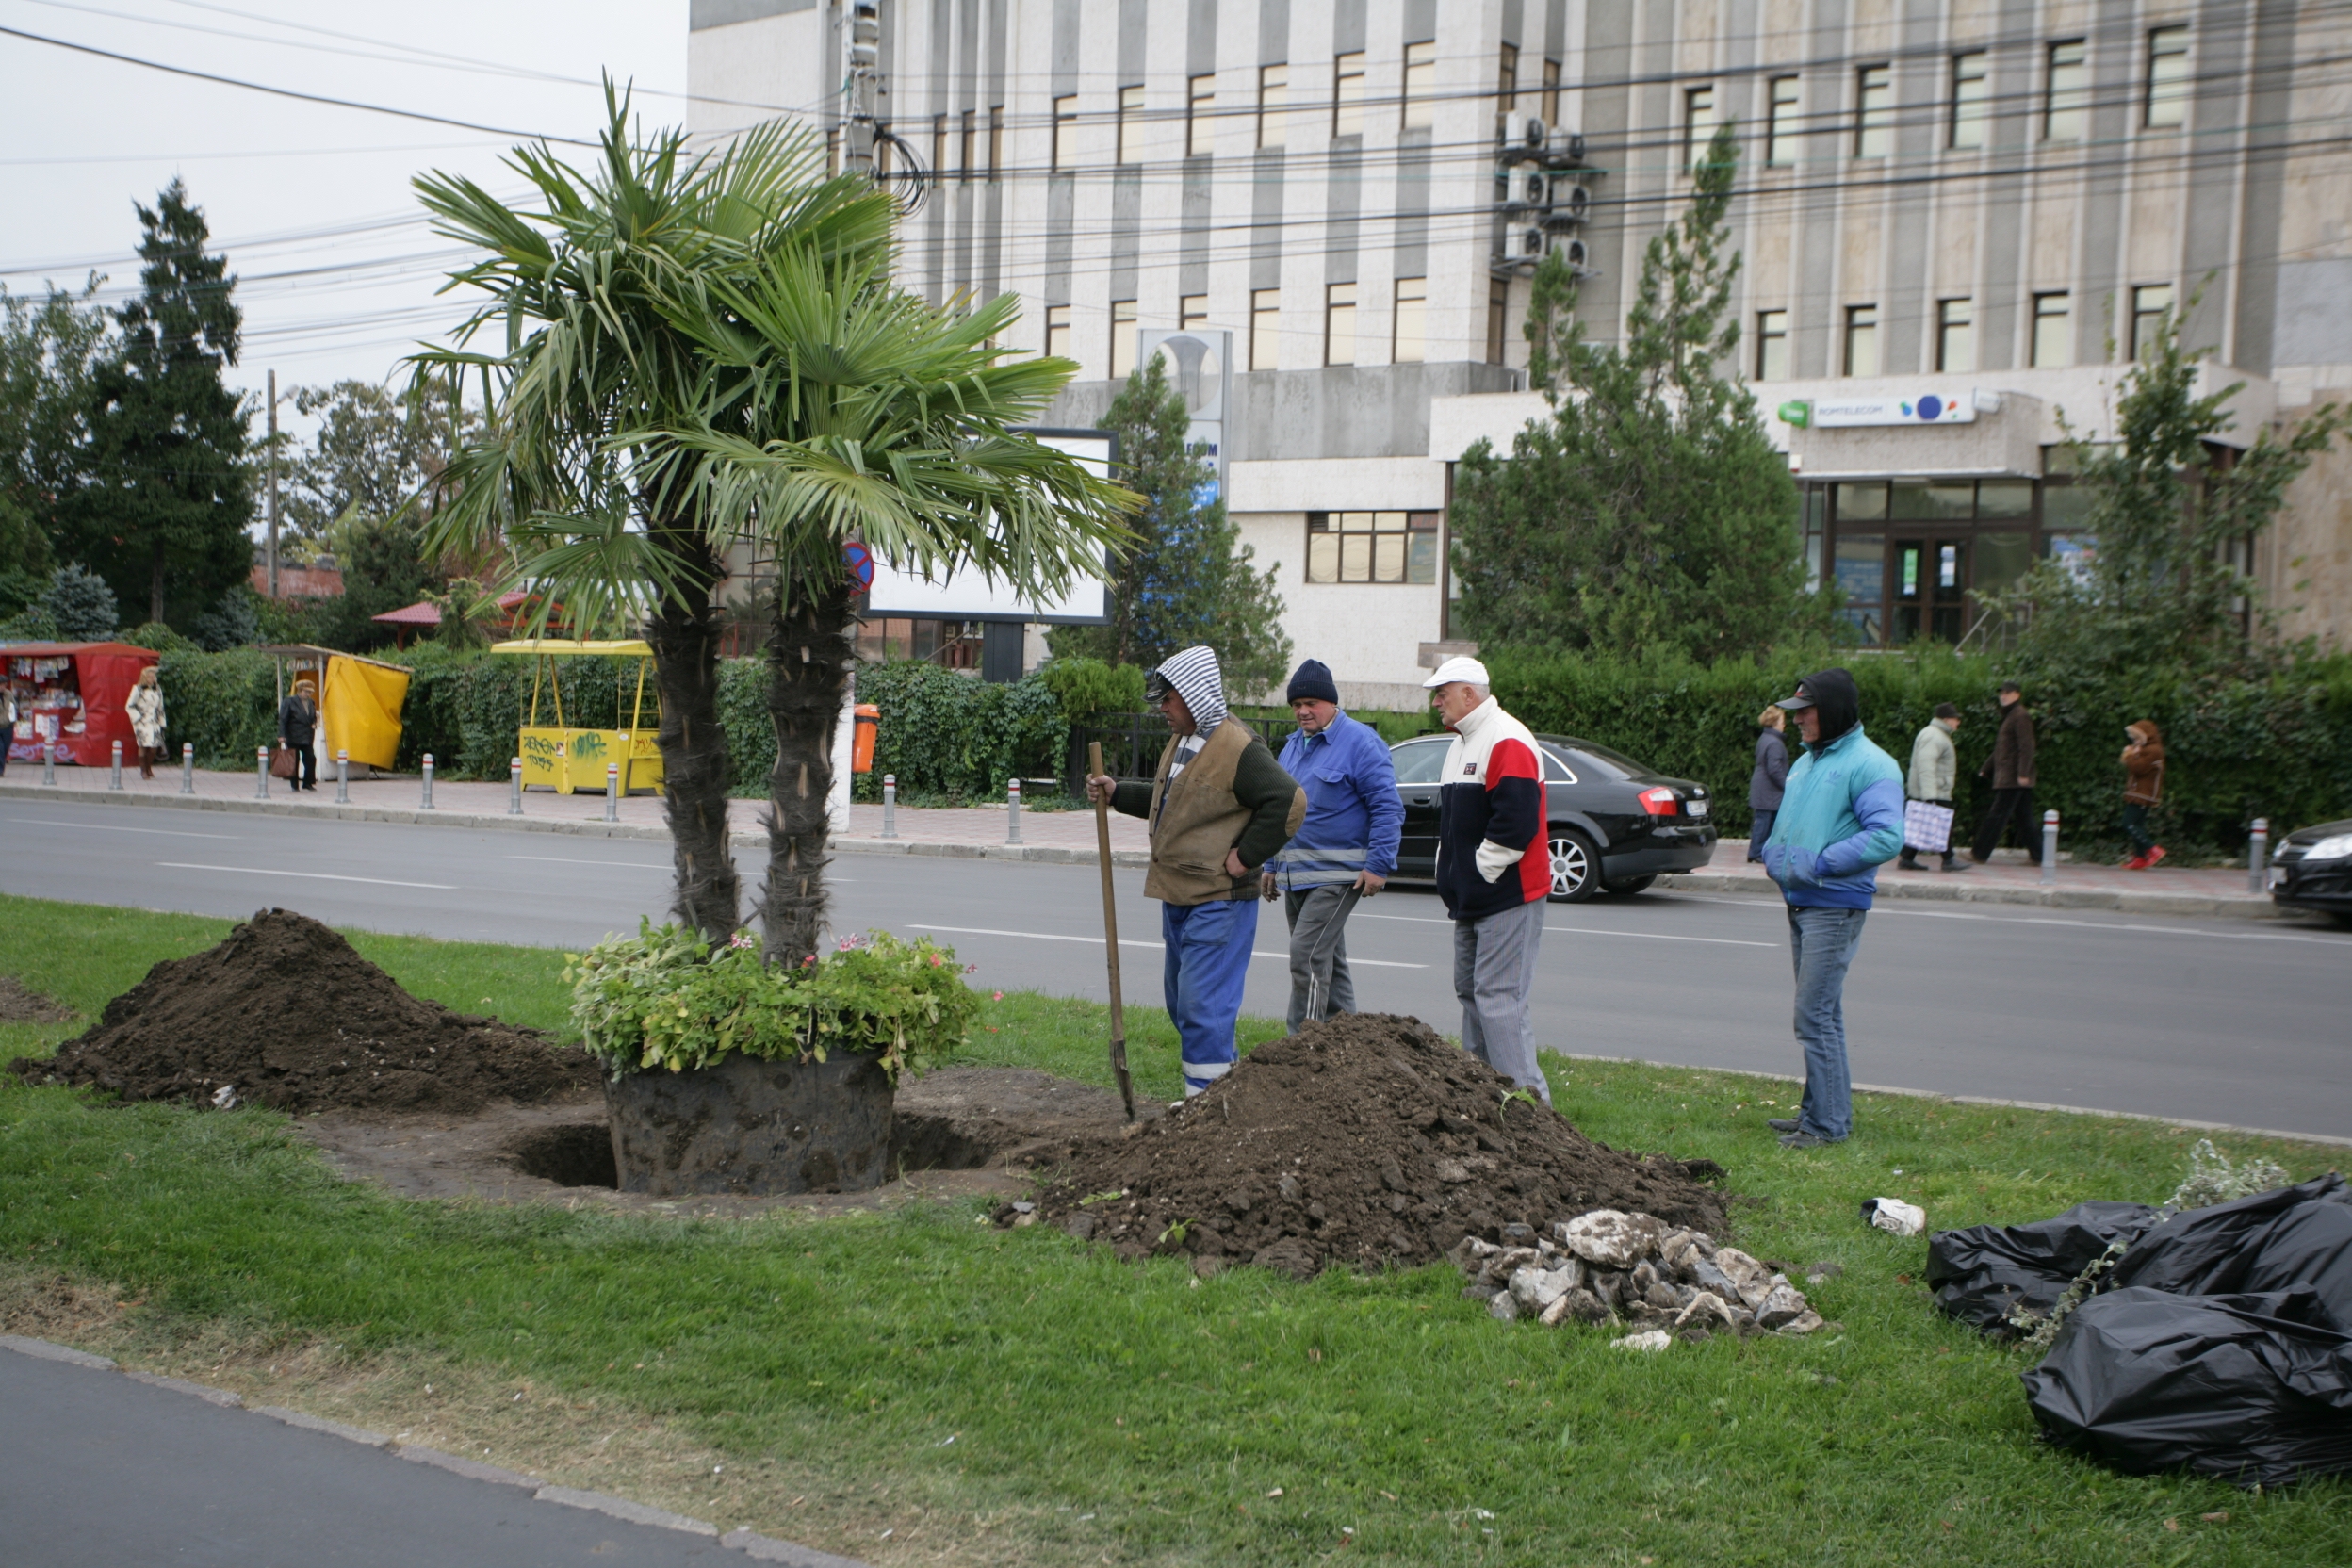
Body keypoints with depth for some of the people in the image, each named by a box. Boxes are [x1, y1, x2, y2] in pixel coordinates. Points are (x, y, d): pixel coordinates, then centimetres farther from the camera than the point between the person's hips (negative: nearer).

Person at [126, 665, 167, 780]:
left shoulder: (158, 690, 10)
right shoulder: (138, 690, -4)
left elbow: (160, 707, 16)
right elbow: (129, 706, -3)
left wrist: (161, 722, 13)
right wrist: (138, 718, -10)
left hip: (154, 723, 4)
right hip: (142, 723, -4)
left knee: (154, 747, -2)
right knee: (144, 746, -7)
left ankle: (149, 768, 17)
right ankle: (143, 770, 5)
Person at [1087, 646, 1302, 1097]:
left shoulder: (1238, 749, -17)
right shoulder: (1182, 741, 14)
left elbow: (1289, 802, -23)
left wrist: (1246, 856, -19)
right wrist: (1117, 793, 16)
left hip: (1218, 901, -11)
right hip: (1178, 895, 11)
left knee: (1201, 1005, -10)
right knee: (1181, 997, 17)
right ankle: (1229, 1078, 28)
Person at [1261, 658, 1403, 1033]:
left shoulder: (1360, 742, -10)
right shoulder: (1294, 746, 16)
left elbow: (1388, 808, -13)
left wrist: (1379, 865, -18)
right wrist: (1271, 865, 22)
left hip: (1336, 874, -8)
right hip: (1294, 874, 9)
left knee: (1307, 955, -15)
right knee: (1327, 959, 14)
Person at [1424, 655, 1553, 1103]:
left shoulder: (1507, 743, -16)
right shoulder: (1461, 743, 18)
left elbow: (1515, 822, -25)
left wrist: (1481, 872, -16)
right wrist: (1452, 878, 16)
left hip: (1508, 897, -11)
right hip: (1472, 898, 11)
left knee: (1498, 995, -13)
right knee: (1470, 989, 14)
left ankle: (1527, 1096, -10)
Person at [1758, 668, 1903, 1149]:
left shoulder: (1870, 765, -12)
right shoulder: (1805, 761, 17)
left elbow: (1887, 837, -23)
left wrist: (1819, 863, -23)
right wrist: (1773, 853, 7)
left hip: (1835, 907, -9)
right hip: (1800, 904, 9)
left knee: (1815, 1015, -10)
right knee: (1818, 1013, 15)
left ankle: (1828, 1124, -3)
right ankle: (1818, 1110, 24)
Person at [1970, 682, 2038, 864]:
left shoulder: (2020, 716, -10)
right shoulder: (2009, 716, 21)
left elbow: (2026, 747, -18)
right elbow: (2000, 749, 28)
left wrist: (2023, 773, -24)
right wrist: (1986, 768, 29)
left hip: (2012, 779, -10)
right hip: (2007, 777, 10)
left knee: (1997, 816, -7)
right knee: (2025, 817, 9)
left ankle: (1979, 853, -5)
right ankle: (2037, 855, 11)